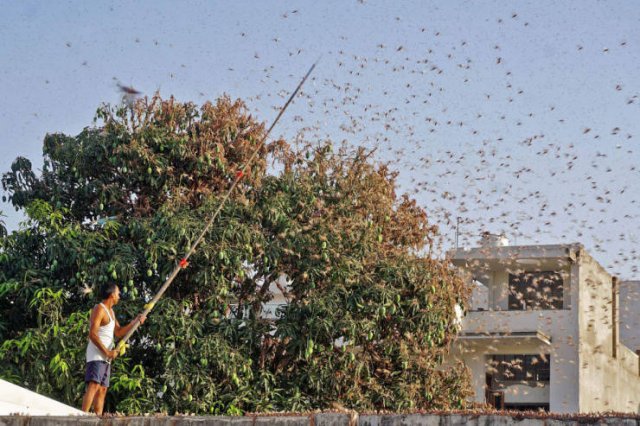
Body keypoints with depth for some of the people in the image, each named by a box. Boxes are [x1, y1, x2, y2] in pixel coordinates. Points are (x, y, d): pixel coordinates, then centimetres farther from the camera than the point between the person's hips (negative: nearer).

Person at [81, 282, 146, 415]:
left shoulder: (110, 311, 21)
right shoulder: (99, 309, -10)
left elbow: (118, 332, 25)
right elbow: (92, 334, -18)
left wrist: (134, 322, 15)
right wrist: (107, 352, -19)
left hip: (106, 357, 10)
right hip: (96, 354, -10)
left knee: (102, 389, 7)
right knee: (94, 385, -23)